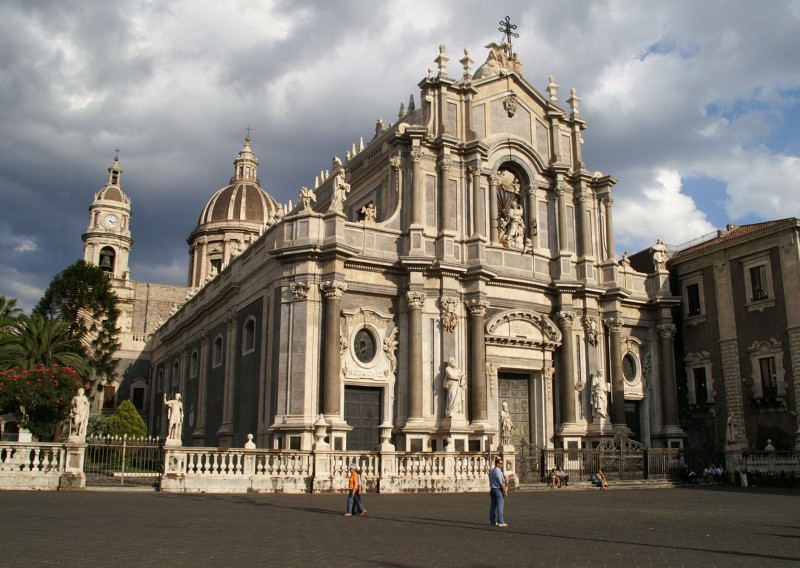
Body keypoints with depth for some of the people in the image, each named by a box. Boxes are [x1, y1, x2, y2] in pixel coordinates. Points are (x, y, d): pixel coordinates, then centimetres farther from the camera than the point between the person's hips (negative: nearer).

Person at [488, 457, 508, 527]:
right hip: (498, 490, -8)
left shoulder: (491, 471, 11)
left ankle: (492, 521, 14)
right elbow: (501, 483, -18)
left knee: (492, 506, 10)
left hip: (492, 490, 8)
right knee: (500, 507, -4)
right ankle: (500, 522, -3)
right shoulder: (498, 471, -16)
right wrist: (505, 491, -12)